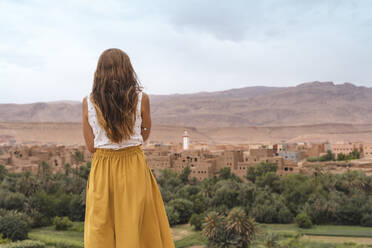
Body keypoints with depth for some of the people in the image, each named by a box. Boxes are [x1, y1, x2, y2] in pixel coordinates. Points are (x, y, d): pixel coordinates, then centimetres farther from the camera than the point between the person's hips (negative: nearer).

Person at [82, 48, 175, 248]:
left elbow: (91, 146, 0)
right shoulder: (141, 99, -7)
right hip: (134, 169, -1)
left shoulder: (88, 102, -4)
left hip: (102, 170, 1)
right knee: (138, 229, 9)